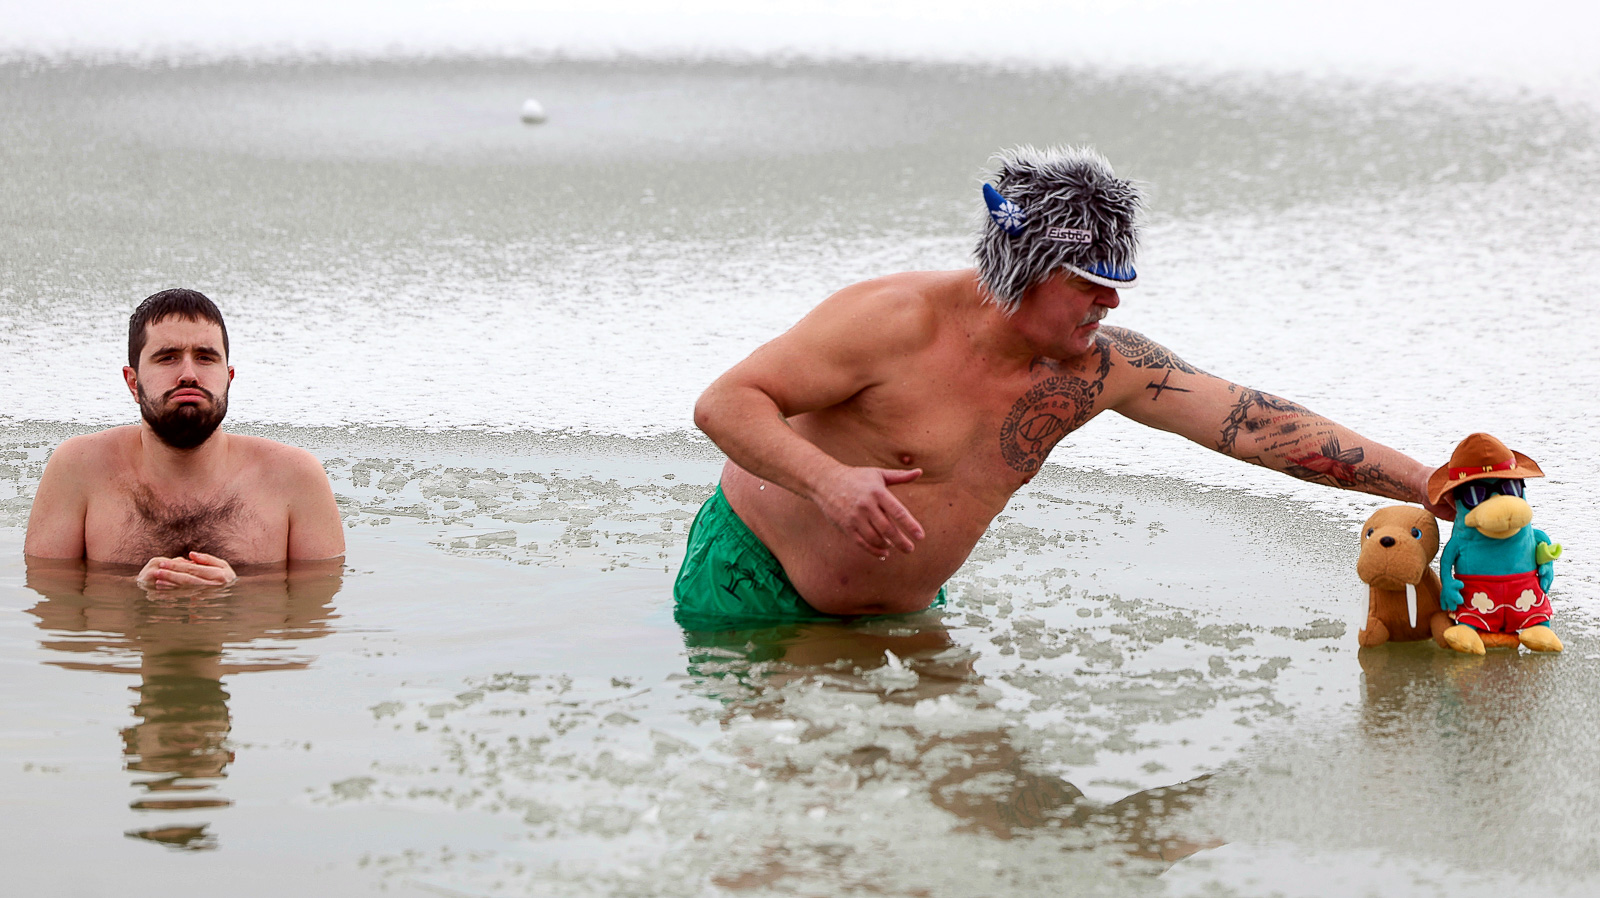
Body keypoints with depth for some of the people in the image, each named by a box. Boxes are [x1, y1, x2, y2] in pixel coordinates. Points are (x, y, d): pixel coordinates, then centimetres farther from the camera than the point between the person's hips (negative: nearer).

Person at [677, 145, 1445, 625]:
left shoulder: (1101, 367, -9)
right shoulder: (898, 321, -25)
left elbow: (1254, 423, -11)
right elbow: (724, 403, -24)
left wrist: (1423, 485, -15)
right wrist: (830, 480, -41)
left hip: (904, 614, 5)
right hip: (757, 574, -5)